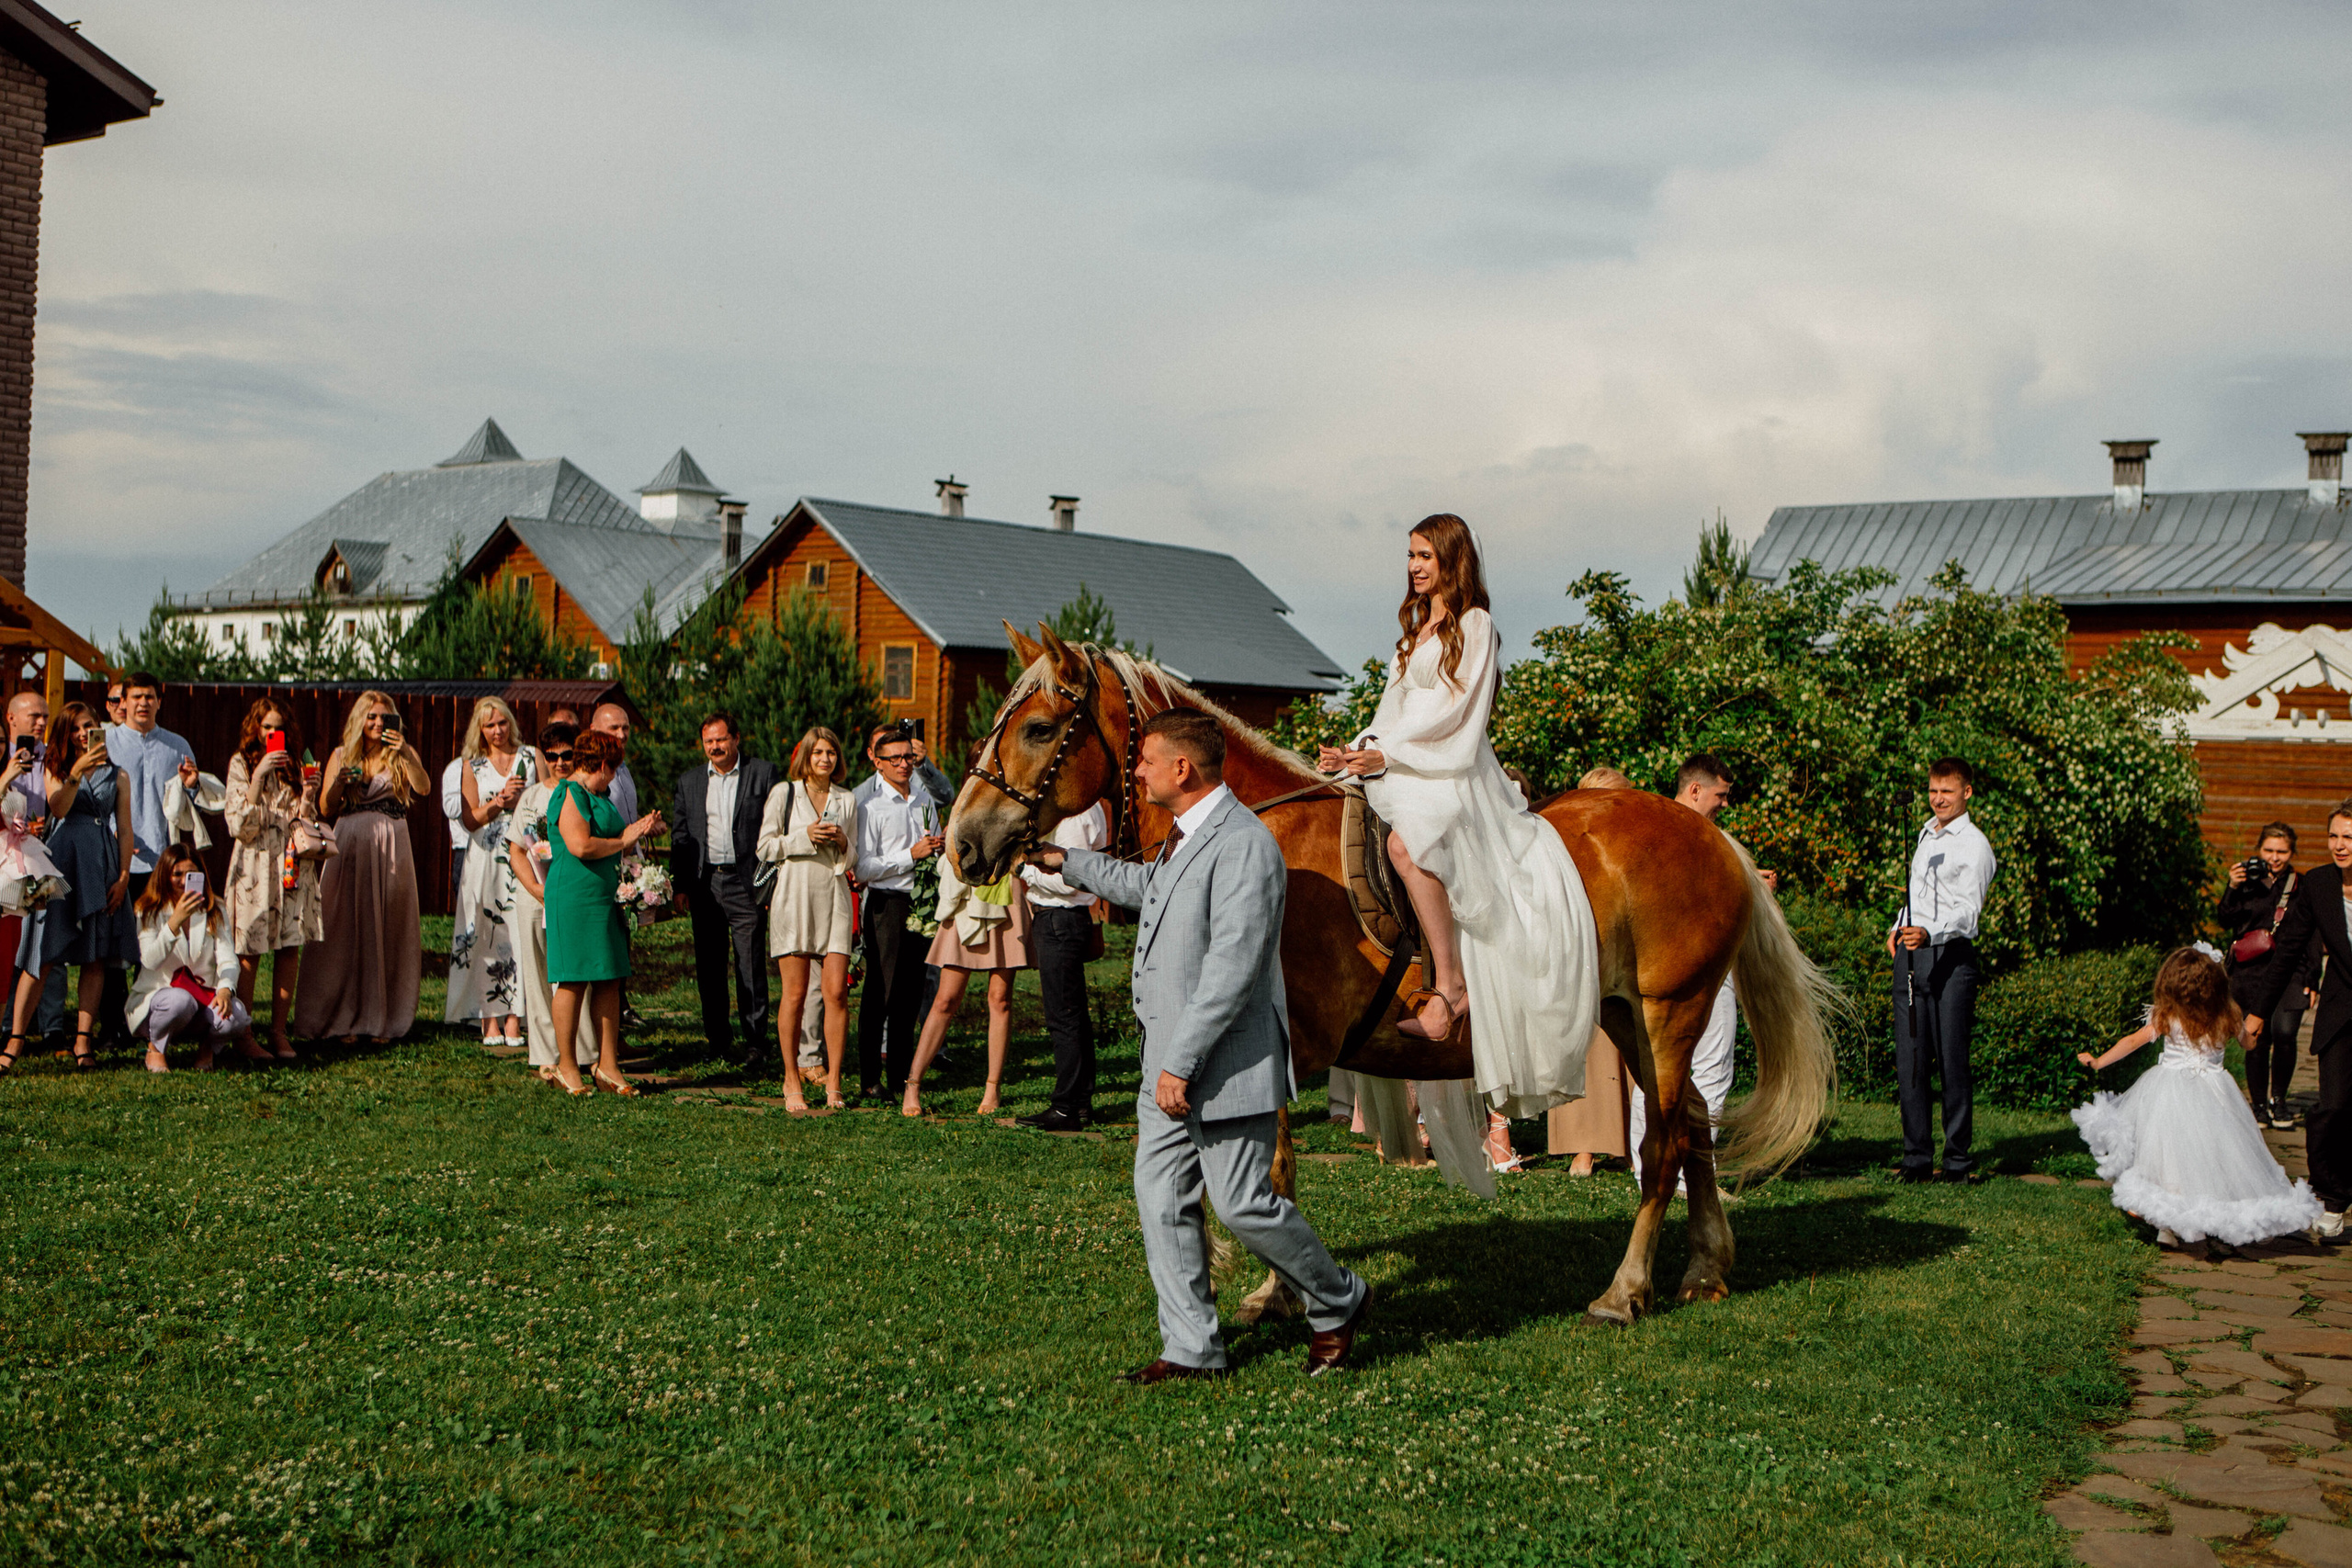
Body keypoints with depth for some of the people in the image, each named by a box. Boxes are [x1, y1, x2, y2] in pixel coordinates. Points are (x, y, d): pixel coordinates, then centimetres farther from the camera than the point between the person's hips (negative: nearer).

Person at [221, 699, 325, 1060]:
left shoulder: (297, 766, 13)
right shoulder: (241, 765, 2)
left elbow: (303, 826, 10)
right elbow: (240, 825, -9)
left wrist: (307, 797, -8)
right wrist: (259, 776, -15)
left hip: (292, 864, 3)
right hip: (254, 865, -3)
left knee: (290, 948, 1)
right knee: (249, 952, -4)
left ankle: (279, 1030, 8)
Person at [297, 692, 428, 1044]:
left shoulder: (402, 754, 9)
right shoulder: (341, 756, 11)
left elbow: (423, 788, -10)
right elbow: (325, 810, 9)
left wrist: (405, 754, -21)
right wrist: (339, 783, -8)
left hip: (391, 849, 0)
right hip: (350, 846, 0)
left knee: (388, 932, 1)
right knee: (347, 931, -1)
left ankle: (382, 1020, 7)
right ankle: (345, 1019, 4)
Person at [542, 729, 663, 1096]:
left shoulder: (599, 797, 21)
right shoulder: (570, 794, -10)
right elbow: (581, 846, -22)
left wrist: (639, 830, 15)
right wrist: (623, 840, -8)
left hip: (604, 897, 10)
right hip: (574, 897, -10)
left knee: (609, 980, 6)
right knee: (574, 980, -4)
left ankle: (607, 1064, 10)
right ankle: (566, 1066, 4)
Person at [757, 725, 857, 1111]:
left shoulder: (846, 800, 14)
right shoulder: (783, 793, 6)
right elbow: (765, 847, 3)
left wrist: (843, 843, -4)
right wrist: (804, 837, -9)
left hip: (834, 895, 2)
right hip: (794, 895, -2)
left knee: (836, 991, -5)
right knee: (795, 993, -2)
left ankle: (833, 1079, 3)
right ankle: (791, 1081, 7)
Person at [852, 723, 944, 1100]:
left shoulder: (924, 799, 14)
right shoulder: (869, 805, -6)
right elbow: (863, 868, -12)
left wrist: (939, 846, 3)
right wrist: (912, 855, -15)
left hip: (920, 900, 6)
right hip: (885, 902, -6)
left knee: (911, 990, 9)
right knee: (880, 991, -5)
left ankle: (901, 1072, 18)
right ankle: (869, 1078, 2)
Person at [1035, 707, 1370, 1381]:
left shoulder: (1244, 844, -20)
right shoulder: (1184, 839, 12)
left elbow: (1232, 967, -25)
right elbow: (1144, 884, 37)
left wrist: (1182, 1062, -25)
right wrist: (1065, 861, 44)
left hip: (1225, 1065, -9)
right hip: (1168, 1061, 10)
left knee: (1244, 1206, -3)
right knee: (1162, 1204, 8)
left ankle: (1339, 1305, 20)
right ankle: (1192, 1349, 16)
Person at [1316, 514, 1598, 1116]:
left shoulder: (1474, 624, -1)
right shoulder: (1416, 627, 24)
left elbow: (1450, 707, -11)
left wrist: (1386, 752, -15)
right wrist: (1354, 752, 5)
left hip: (1454, 771, -9)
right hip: (1403, 765, 9)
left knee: (1406, 842, -36)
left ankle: (1450, 982, -30)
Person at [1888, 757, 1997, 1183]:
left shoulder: (1974, 845, -6)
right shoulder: (1925, 834, 18)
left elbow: (1967, 912, -16)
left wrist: (1928, 934, -33)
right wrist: (1897, 928, 16)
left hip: (1950, 958, -7)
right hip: (1910, 956, 7)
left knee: (1952, 1063, -5)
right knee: (1909, 1063, 5)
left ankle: (1958, 1160, 4)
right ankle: (1917, 1157, 11)